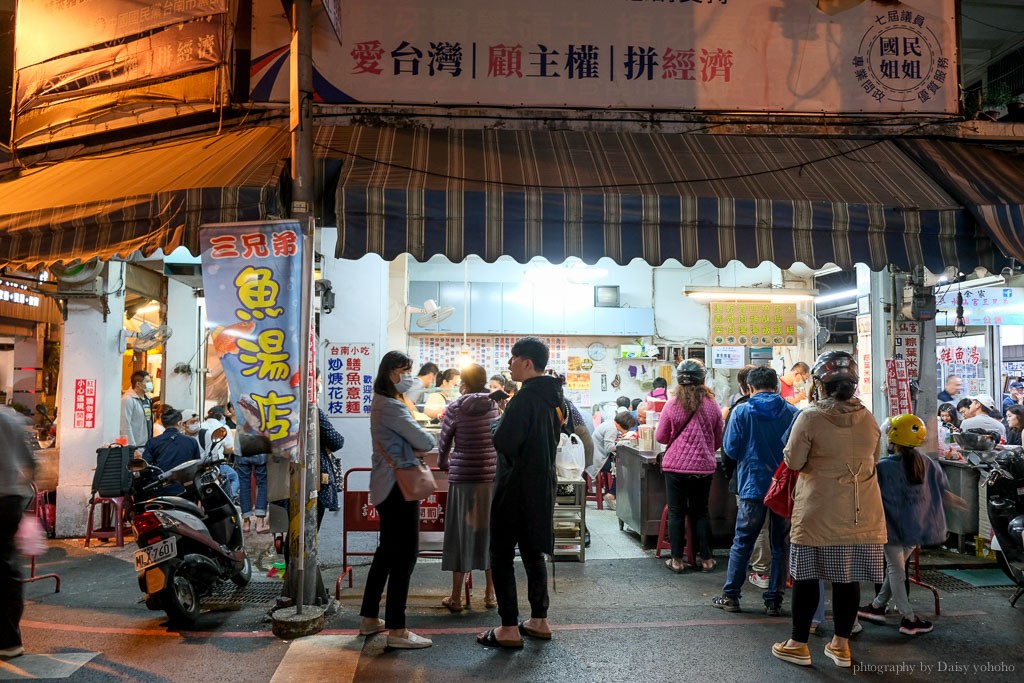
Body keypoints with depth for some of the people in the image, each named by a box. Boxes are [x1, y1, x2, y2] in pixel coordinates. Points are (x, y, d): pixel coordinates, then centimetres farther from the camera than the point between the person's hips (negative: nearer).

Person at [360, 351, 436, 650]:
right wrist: (426, 437, 3)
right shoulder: (391, 406, -17)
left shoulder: (382, 403, 16)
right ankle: (397, 630, -2)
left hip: (387, 486, 11)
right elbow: (425, 442, -17)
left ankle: (370, 619, 25)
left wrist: (409, 444, -5)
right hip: (399, 486, -11)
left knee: (388, 551, 17)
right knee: (405, 555, -6)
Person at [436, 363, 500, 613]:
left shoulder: (456, 407, -6)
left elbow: (444, 441, 2)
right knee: (488, 531, 12)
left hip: (463, 478, -3)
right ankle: (490, 593, 21)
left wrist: (443, 463, 21)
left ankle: (456, 598, 13)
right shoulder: (495, 405, 1)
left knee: (461, 533, 5)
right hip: (492, 477, 3)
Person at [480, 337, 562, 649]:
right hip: (542, 485, 9)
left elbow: (503, 442, -25)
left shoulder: (525, 398, -20)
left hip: (516, 488, -9)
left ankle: (509, 629, 4)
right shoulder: (554, 398, 9)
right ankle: (539, 620, 25)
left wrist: (500, 422, -4)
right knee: (533, 553, 17)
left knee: (501, 556, 1)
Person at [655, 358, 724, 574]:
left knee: (676, 512, 8)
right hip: (703, 467, 2)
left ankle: (677, 560, 12)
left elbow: (660, 437, 0)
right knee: (700, 512, 15)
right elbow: (718, 440, 7)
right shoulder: (711, 404, -3)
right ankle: (706, 559, 19)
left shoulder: (673, 403, -9)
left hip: (676, 466, -2)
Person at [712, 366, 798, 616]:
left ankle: (730, 595, 15)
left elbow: (730, 449, -5)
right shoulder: (792, 412, -3)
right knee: (781, 546, 11)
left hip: (752, 485, -1)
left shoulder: (741, 412, -6)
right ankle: (774, 600, 15)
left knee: (742, 543, 9)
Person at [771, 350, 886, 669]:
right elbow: (874, 459, 15)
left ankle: (798, 644, 14)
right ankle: (841, 644, 22)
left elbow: (793, 462, -6)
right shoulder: (868, 418, 3)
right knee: (848, 577, 12)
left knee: (806, 576, 5)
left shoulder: (810, 417, -12)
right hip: (860, 511, 5)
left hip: (819, 511, -5)